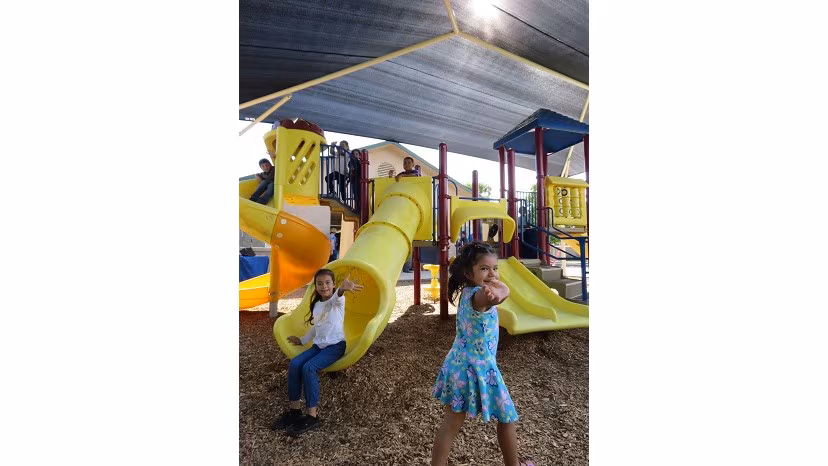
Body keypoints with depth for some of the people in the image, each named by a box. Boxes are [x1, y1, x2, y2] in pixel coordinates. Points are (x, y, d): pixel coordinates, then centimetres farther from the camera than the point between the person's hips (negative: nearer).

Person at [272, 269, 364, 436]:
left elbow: (336, 297, -39)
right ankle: (294, 409, -4)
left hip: (335, 345, -7)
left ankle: (312, 416, -17)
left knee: (309, 368, -26)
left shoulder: (338, 300, -11)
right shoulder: (316, 304, 11)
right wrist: (302, 340, 31)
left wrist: (342, 289, -62)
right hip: (318, 345, 7)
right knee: (294, 364, -15)